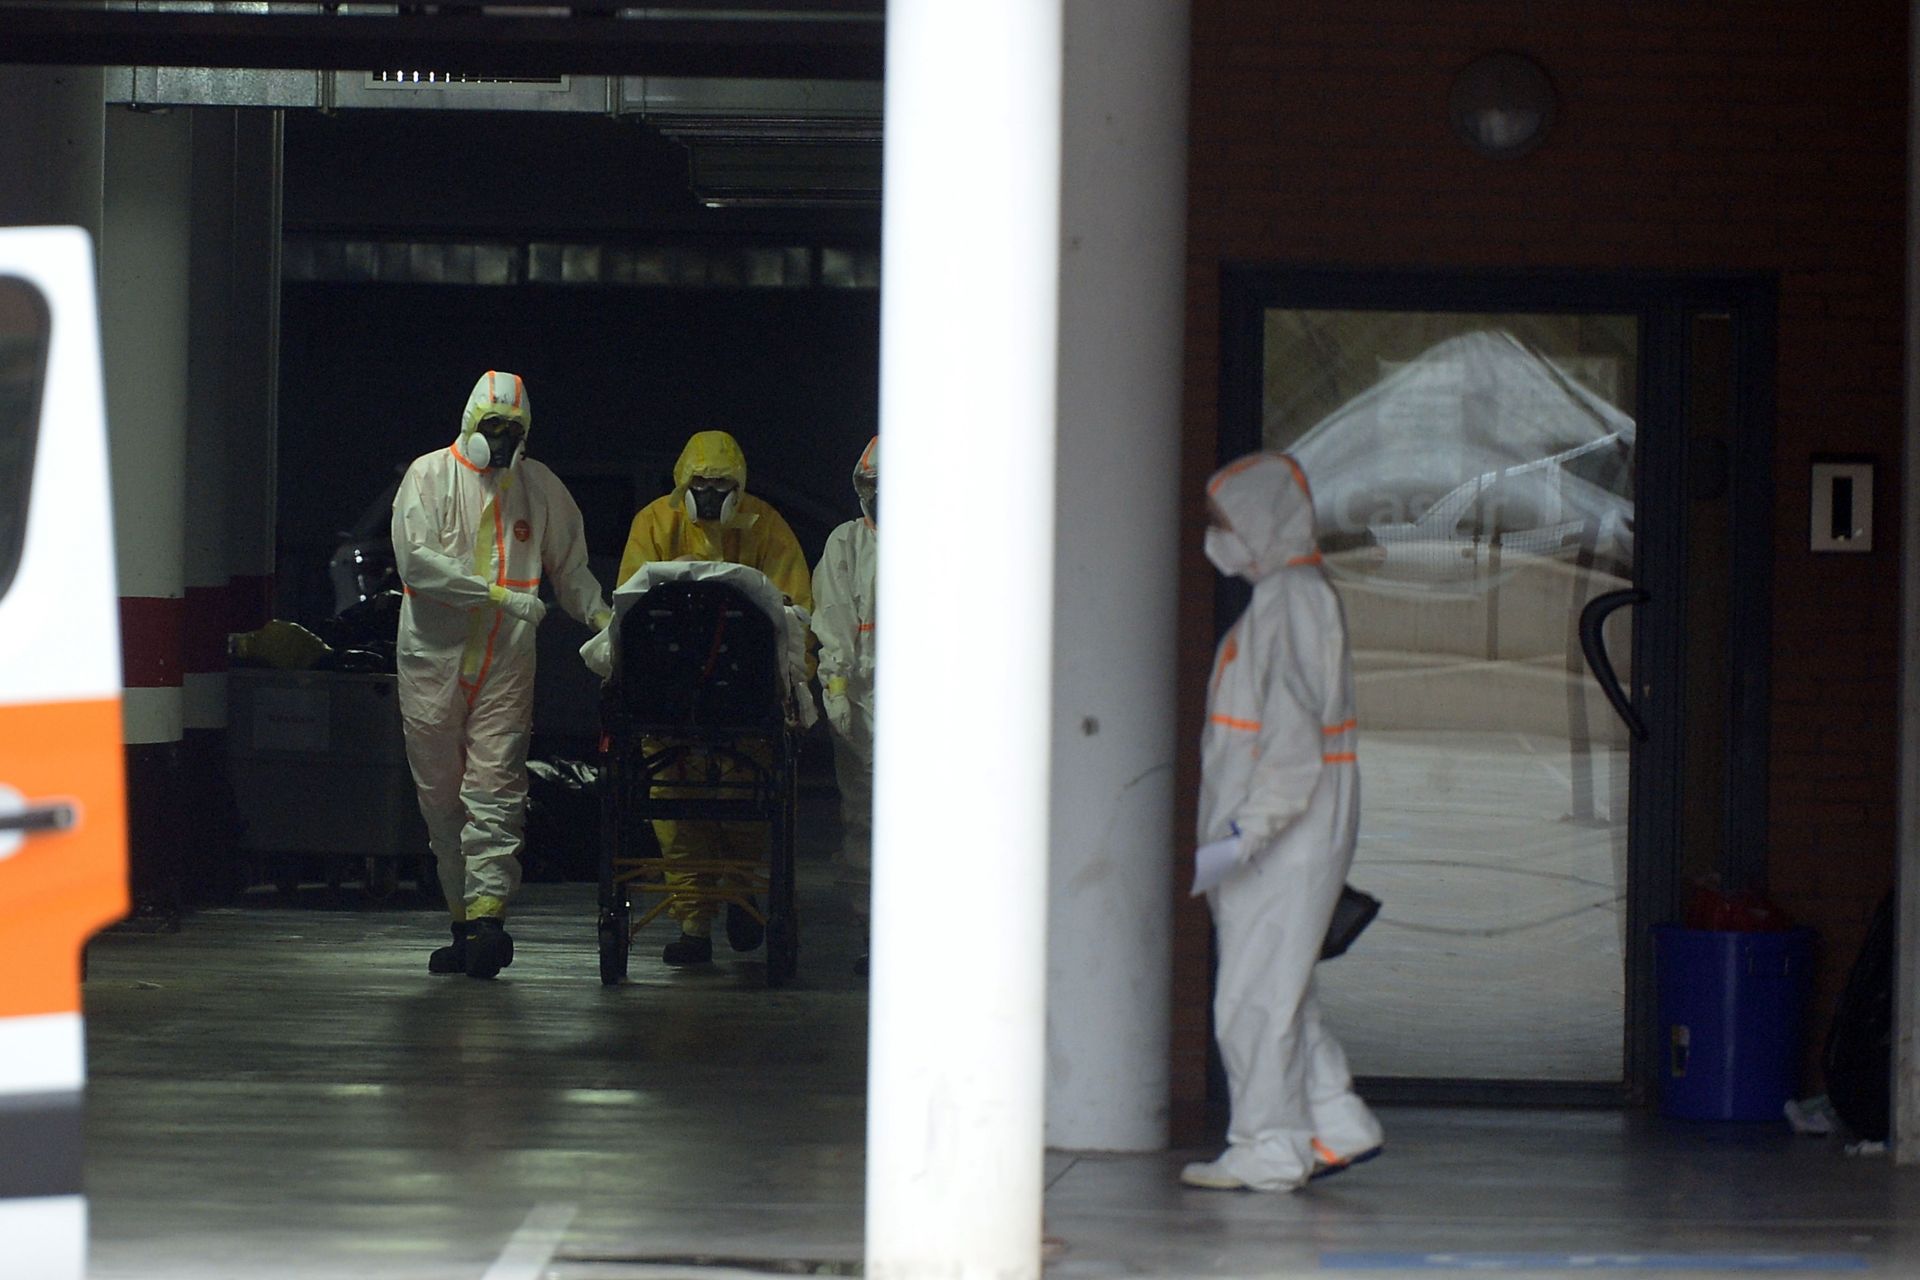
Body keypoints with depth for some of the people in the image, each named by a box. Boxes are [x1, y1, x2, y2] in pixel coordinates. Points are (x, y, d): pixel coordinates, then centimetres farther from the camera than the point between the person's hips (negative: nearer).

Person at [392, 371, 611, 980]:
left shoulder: (541, 488, 10)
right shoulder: (430, 475, 1)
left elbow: (569, 564, 22)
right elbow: (416, 559, -12)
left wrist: (599, 613, 4)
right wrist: (500, 594, -15)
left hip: (505, 666, 0)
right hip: (434, 660, 0)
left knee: (494, 795, -12)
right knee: (441, 798, 5)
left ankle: (487, 914, -20)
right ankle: (464, 917, 13)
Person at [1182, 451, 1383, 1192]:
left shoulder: (1292, 599, -13)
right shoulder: (1281, 596, 18)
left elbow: (1295, 730, -21)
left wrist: (1253, 824, -24)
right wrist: (1238, 828, 21)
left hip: (1287, 840, -10)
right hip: (1269, 838, 10)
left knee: (1255, 990, -7)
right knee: (1275, 988, 13)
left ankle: (1268, 1150, -3)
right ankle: (1338, 1127, 17)